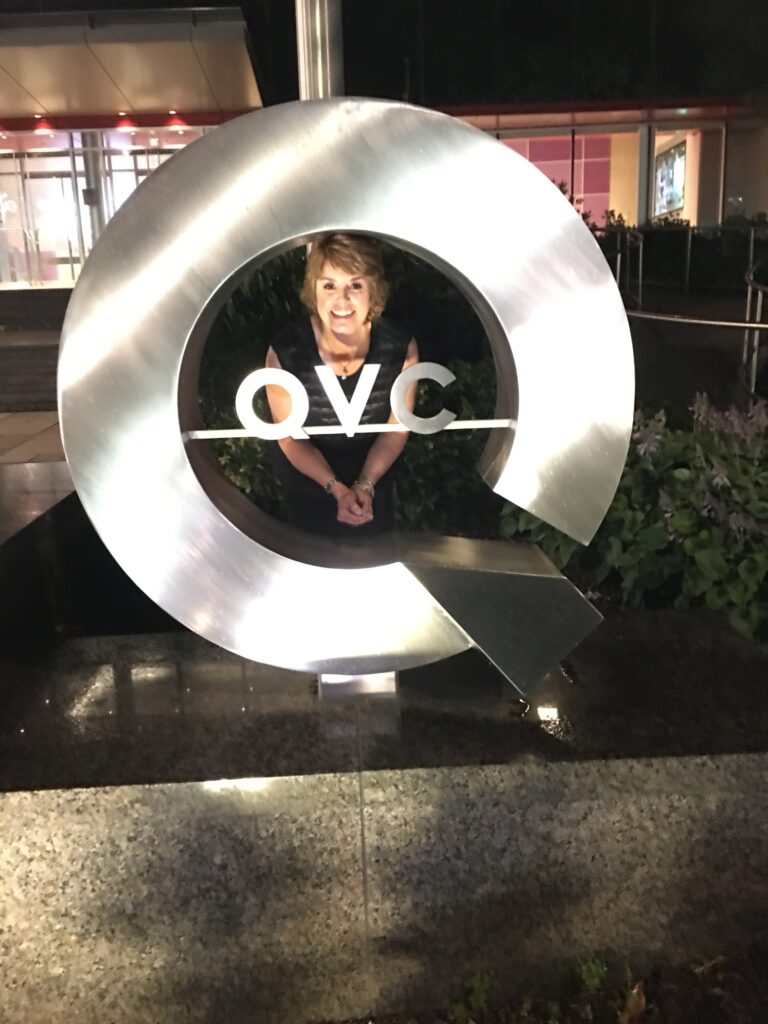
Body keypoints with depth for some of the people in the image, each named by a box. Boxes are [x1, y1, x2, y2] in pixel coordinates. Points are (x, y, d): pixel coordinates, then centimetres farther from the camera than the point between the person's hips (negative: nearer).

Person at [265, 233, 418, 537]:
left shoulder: (401, 347, -27)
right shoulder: (285, 352, -30)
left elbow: (396, 427, -12)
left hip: (373, 473, 2)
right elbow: (290, 437, -17)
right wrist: (337, 489, -24)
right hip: (307, 479, -1)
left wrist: (365, 485, -20)